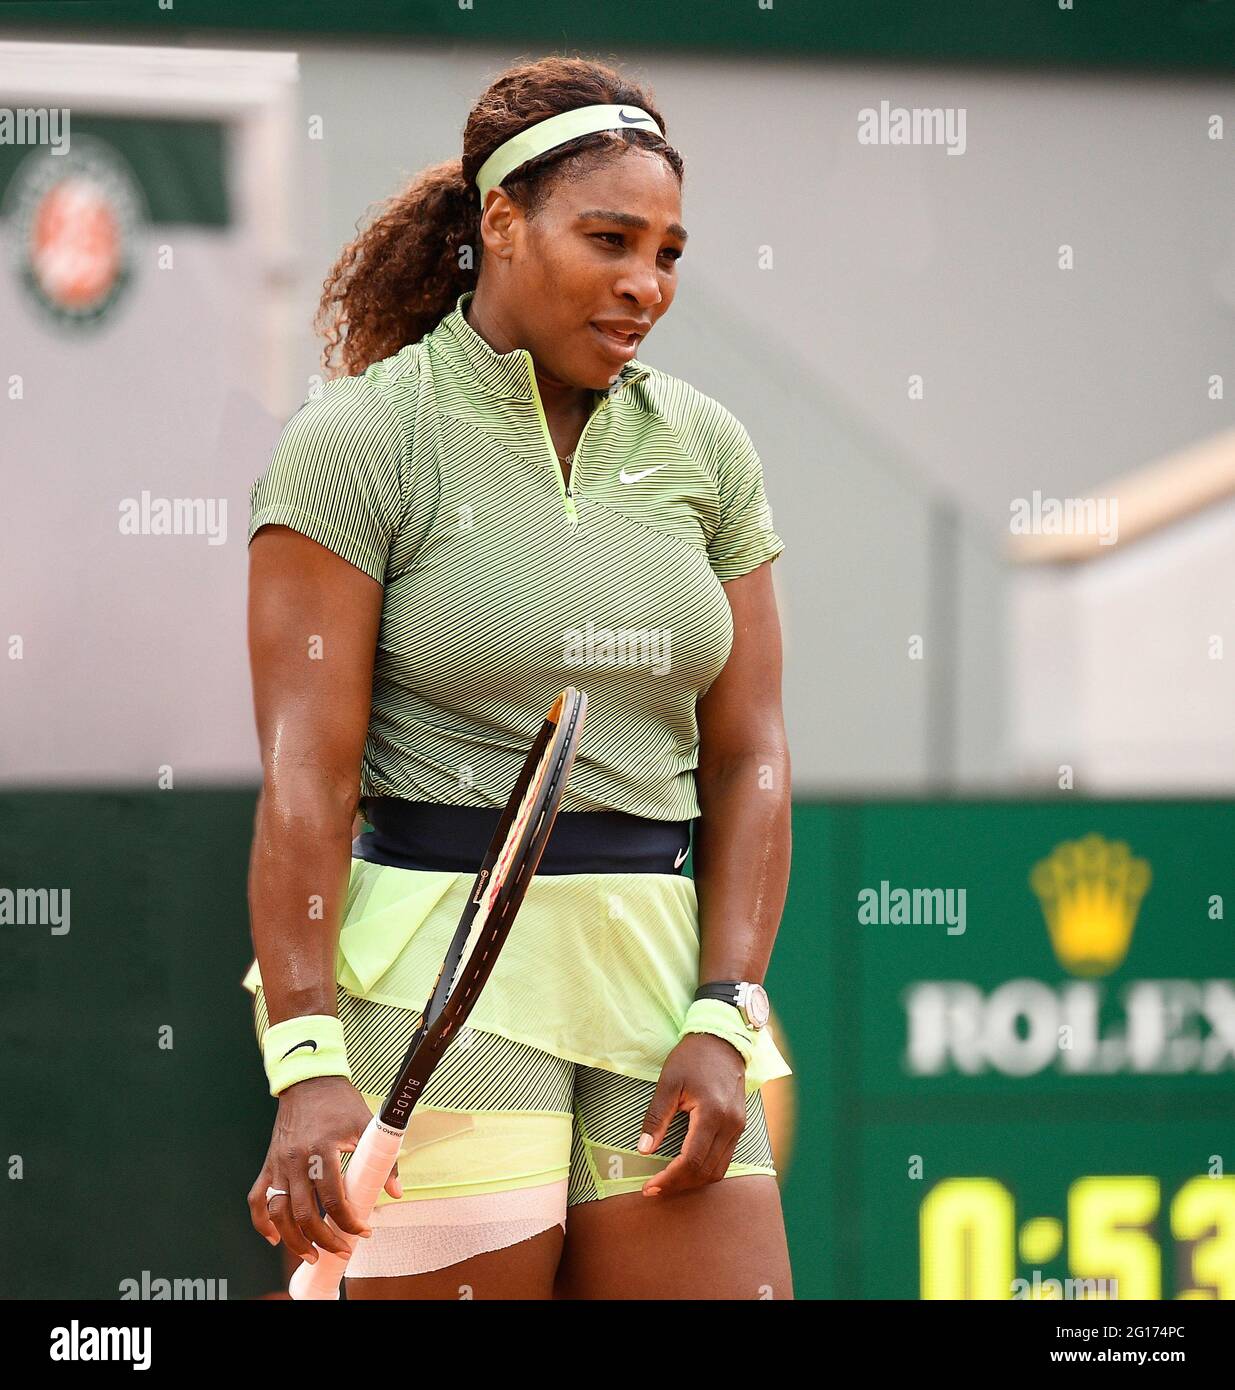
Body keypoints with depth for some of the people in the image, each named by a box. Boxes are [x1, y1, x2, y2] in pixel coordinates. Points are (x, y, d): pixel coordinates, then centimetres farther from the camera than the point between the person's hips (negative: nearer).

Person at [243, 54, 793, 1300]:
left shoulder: (705, 449, 10)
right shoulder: (353, 443, -4)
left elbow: (747, 756, 8)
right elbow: (304, 776, -10)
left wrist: (722, 1021, -4)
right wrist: (308, 1067, -19)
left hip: (657, 968, 5)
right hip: (433, 983, -5)